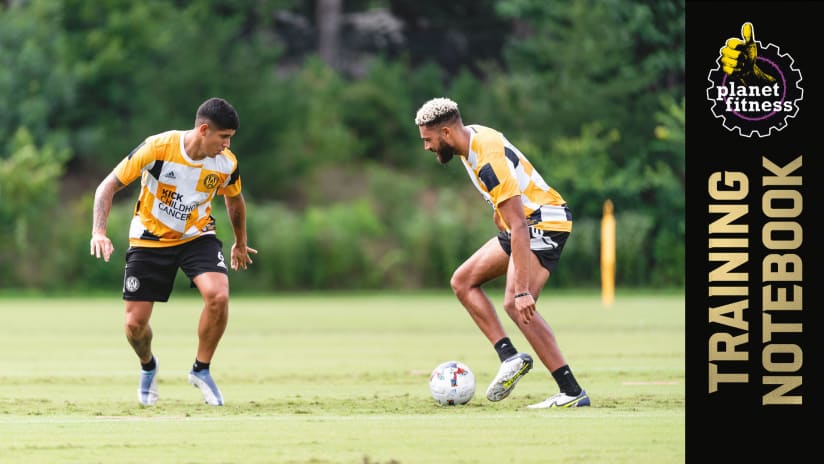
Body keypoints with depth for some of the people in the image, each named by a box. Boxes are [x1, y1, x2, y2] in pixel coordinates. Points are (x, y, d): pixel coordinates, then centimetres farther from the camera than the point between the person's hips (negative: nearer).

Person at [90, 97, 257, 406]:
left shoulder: (227, 163, -13)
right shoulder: (157, 148, -24)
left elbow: (234, 199, 12)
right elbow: (108, 186, -16)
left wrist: (241, 243, 25)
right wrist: (99, 232, -28)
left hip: (197, 236, 2)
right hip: (150, 239, -2)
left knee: (218, 295, -27)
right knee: (135, 323, -4)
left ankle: (201, 370, -5)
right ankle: (148, 367, 33)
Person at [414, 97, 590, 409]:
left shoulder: (490, 162, -29)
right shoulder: (472, 136, 0)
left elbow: (519, 228, -34)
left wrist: (522, 291, -37)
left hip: (544, 224, -11)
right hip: (523, 222, 11)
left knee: (515, 305, -23)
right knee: (462, 281, 9)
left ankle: (572, 392, -22)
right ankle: (509, 357, 0)